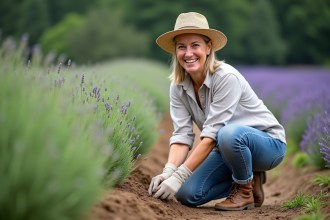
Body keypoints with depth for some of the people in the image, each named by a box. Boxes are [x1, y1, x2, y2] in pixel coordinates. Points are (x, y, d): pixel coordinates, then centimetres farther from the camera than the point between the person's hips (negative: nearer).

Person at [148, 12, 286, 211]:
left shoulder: (226, 77, -27)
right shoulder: (178, 88, -6)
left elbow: (211, 135, -31)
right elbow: (182, 135, -12)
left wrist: (179, 176, -34)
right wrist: (168, 172, -30)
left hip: (267, 144, -6)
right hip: (229, 148, 6)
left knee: (229, 133, -40)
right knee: (187, 194, -13)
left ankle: (245, 192, -10)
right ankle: (248, 177, 11)